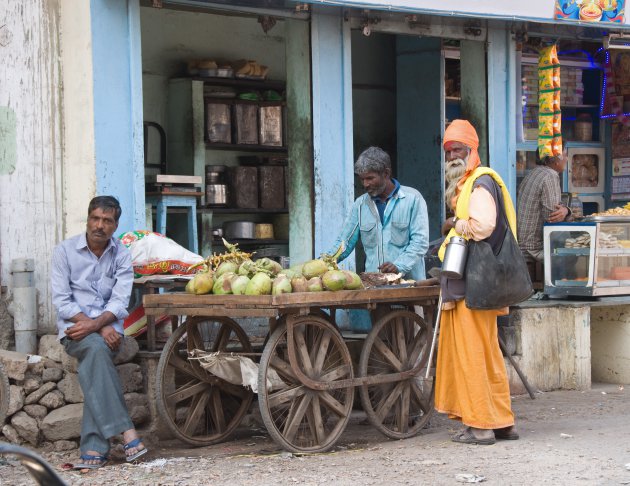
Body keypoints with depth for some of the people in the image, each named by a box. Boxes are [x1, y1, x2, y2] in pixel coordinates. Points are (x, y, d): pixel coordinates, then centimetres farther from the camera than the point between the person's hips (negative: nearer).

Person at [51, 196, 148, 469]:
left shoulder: (121, 256, 7)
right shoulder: (65, 251, 2)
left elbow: (120, 302, -3)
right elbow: (62, 302, -5)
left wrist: (95, 324, -22)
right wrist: (102, 330, -15)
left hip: (107, 327, 1)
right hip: (74, 329, -1)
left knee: (94, 359, -32)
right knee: (96, 347, -35)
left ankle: (94, 448, -37)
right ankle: (126, 431, -40)